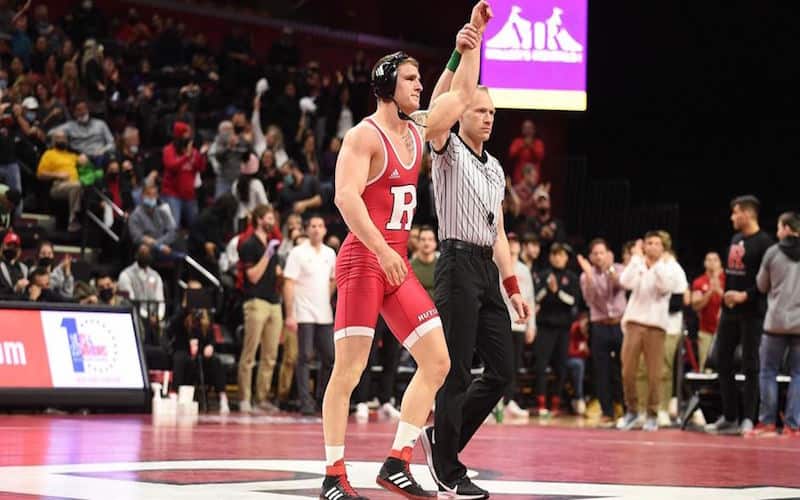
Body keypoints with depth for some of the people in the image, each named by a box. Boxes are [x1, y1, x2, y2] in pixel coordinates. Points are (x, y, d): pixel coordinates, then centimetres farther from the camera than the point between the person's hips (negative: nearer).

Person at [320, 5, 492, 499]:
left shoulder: (417, 133, 15)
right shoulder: (365, 136, -9)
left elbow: (462, 95, 26)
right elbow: (346, 196, -21)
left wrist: (474, 38, 22)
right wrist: (382, 250, -28)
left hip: (397, 264, 8)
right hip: (363, 260, -8)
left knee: (437, 361, 3)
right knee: (348, 370, -6)